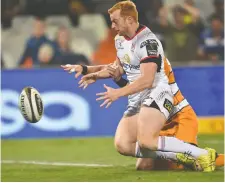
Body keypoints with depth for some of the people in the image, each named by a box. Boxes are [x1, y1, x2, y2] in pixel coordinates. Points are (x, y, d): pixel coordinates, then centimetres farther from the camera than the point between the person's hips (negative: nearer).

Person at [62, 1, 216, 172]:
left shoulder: (147, 41, -15)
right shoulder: (120, 40, 15)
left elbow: (146, 80, -23)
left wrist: (118, 93, -27)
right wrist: (85, 70, 26)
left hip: (156, 95, -9)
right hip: (136, 100, 9)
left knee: (146, 141, -31)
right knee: (122, 145, -11)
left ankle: (202, 154, -22)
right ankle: (179, 155, -13)